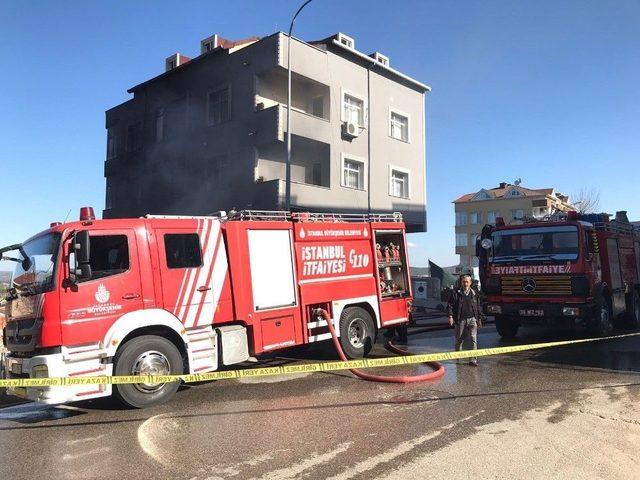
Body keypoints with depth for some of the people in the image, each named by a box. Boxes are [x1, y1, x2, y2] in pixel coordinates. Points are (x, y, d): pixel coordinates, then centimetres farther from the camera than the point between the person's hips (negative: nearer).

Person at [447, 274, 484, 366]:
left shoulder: (474, 294, 12)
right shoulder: (456, 293, 3)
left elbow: (478, 307, 18)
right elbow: (450, 305, 0)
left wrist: (479, 319, 16)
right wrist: (450, 316, -10)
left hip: (472, 319, 1)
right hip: (460, 320, -1)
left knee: (473, 339, -6)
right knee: (459, 340, 8)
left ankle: (473, 359, -5)